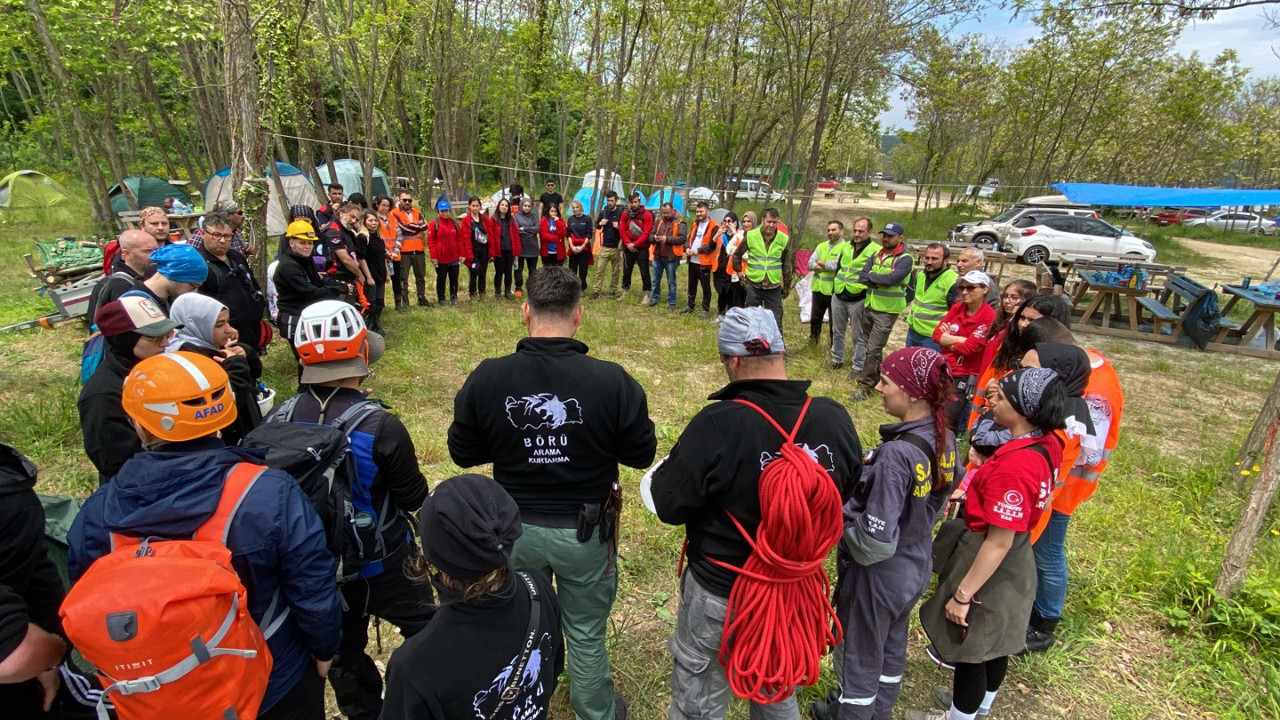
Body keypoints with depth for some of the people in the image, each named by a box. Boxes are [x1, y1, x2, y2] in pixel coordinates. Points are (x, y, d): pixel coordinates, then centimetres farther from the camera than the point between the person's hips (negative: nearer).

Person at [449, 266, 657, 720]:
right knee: (586, 634, 21)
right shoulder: (612, 381, -24)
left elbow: (462, 453, -5)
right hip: (585, 532, -2)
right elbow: (642, 454, -12)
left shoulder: (486, 378, -18)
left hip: (515, 528, 3)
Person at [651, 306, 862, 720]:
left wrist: (666, 471, 0)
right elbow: (847, 495, 4)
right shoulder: (835, 419, -13)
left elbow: (670, 505, -20)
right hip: (795, 590, 5)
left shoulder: (716, 424, -30)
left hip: (720, 594, -4)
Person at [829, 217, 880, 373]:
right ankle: (837, 360, 33)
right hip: (838, 297, 6)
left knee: (858, 336, 4)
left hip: (858, 300, -6)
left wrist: (868, 292, -14)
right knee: (837, 332, 17)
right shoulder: (846, 247, 10)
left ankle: (858, 367, 14)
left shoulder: (876, 251, -10)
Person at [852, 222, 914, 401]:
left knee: (873, 349, -9)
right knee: (871, 346, 16)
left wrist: (872, 276, -8)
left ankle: (865, 385, -4)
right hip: (869, 306, 7)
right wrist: (881, 280, -14)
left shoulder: (905, 259, -10)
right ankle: (876, 378, 31)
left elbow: (892, 279, -24)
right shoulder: (876, 255, 11)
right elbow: (861, 276, 1)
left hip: (887, 311, -7)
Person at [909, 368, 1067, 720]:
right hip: (1015, 564, 9)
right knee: (994, 642, 29)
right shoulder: (1047, 443, -7)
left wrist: (963, 594, -20)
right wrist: (977, 492, 14)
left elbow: (999, 543, -28)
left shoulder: (1015, 466, -34)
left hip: (990, 566, -9)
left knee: (968, 648, 14)